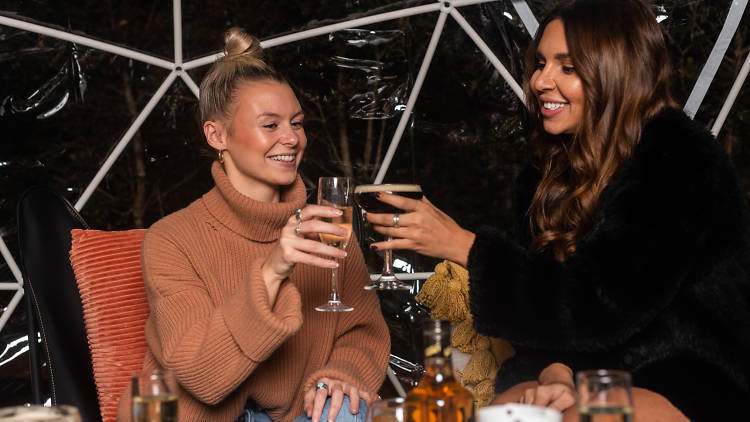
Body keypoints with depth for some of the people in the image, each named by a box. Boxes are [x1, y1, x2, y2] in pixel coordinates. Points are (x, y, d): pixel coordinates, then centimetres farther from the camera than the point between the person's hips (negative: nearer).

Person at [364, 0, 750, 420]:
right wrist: (555, 373, -15)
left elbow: (604, 306, -21)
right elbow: (545, 296, 7)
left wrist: (465, 246, -20)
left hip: (682, 381, -5)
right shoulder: (552, 171, 8)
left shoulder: (682, 164, -14)